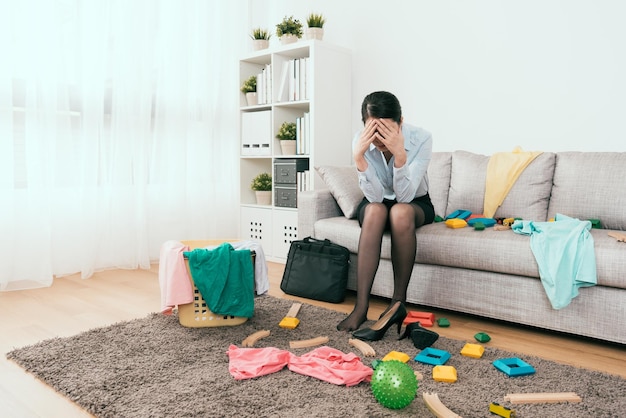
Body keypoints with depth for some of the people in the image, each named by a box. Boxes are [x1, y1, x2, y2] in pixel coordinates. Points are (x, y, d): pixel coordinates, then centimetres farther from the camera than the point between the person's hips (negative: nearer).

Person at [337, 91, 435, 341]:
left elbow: (405, 196, -31)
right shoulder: (361, 141, -21)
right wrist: (358, 156, -40)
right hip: (376, 204, 1)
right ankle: (361, 307, -35)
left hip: (416, 204, -1)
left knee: (400, 212, -37)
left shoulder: (421, 139, -24)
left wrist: (399, 153, -44)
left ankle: (398, 302, -25)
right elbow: (375, 196, -28)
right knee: (375, 210, -35)